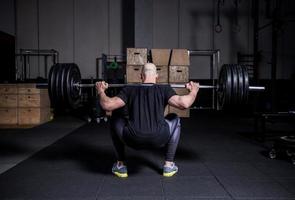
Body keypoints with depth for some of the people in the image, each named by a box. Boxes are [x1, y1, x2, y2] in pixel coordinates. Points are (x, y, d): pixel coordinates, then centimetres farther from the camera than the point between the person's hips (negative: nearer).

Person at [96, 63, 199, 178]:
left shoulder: (129, 90, 15)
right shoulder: (164, 89, 12)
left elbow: (107, 105, 5)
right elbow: (184, 104, -4)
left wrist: (100, 91, 25)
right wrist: (193, 91, 16)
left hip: (133, 140, 1)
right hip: (158, 140, 0)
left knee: (115, 120, 32)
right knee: (174, 120, 32)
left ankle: (121, 165, 31)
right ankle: (169, 165, 30)